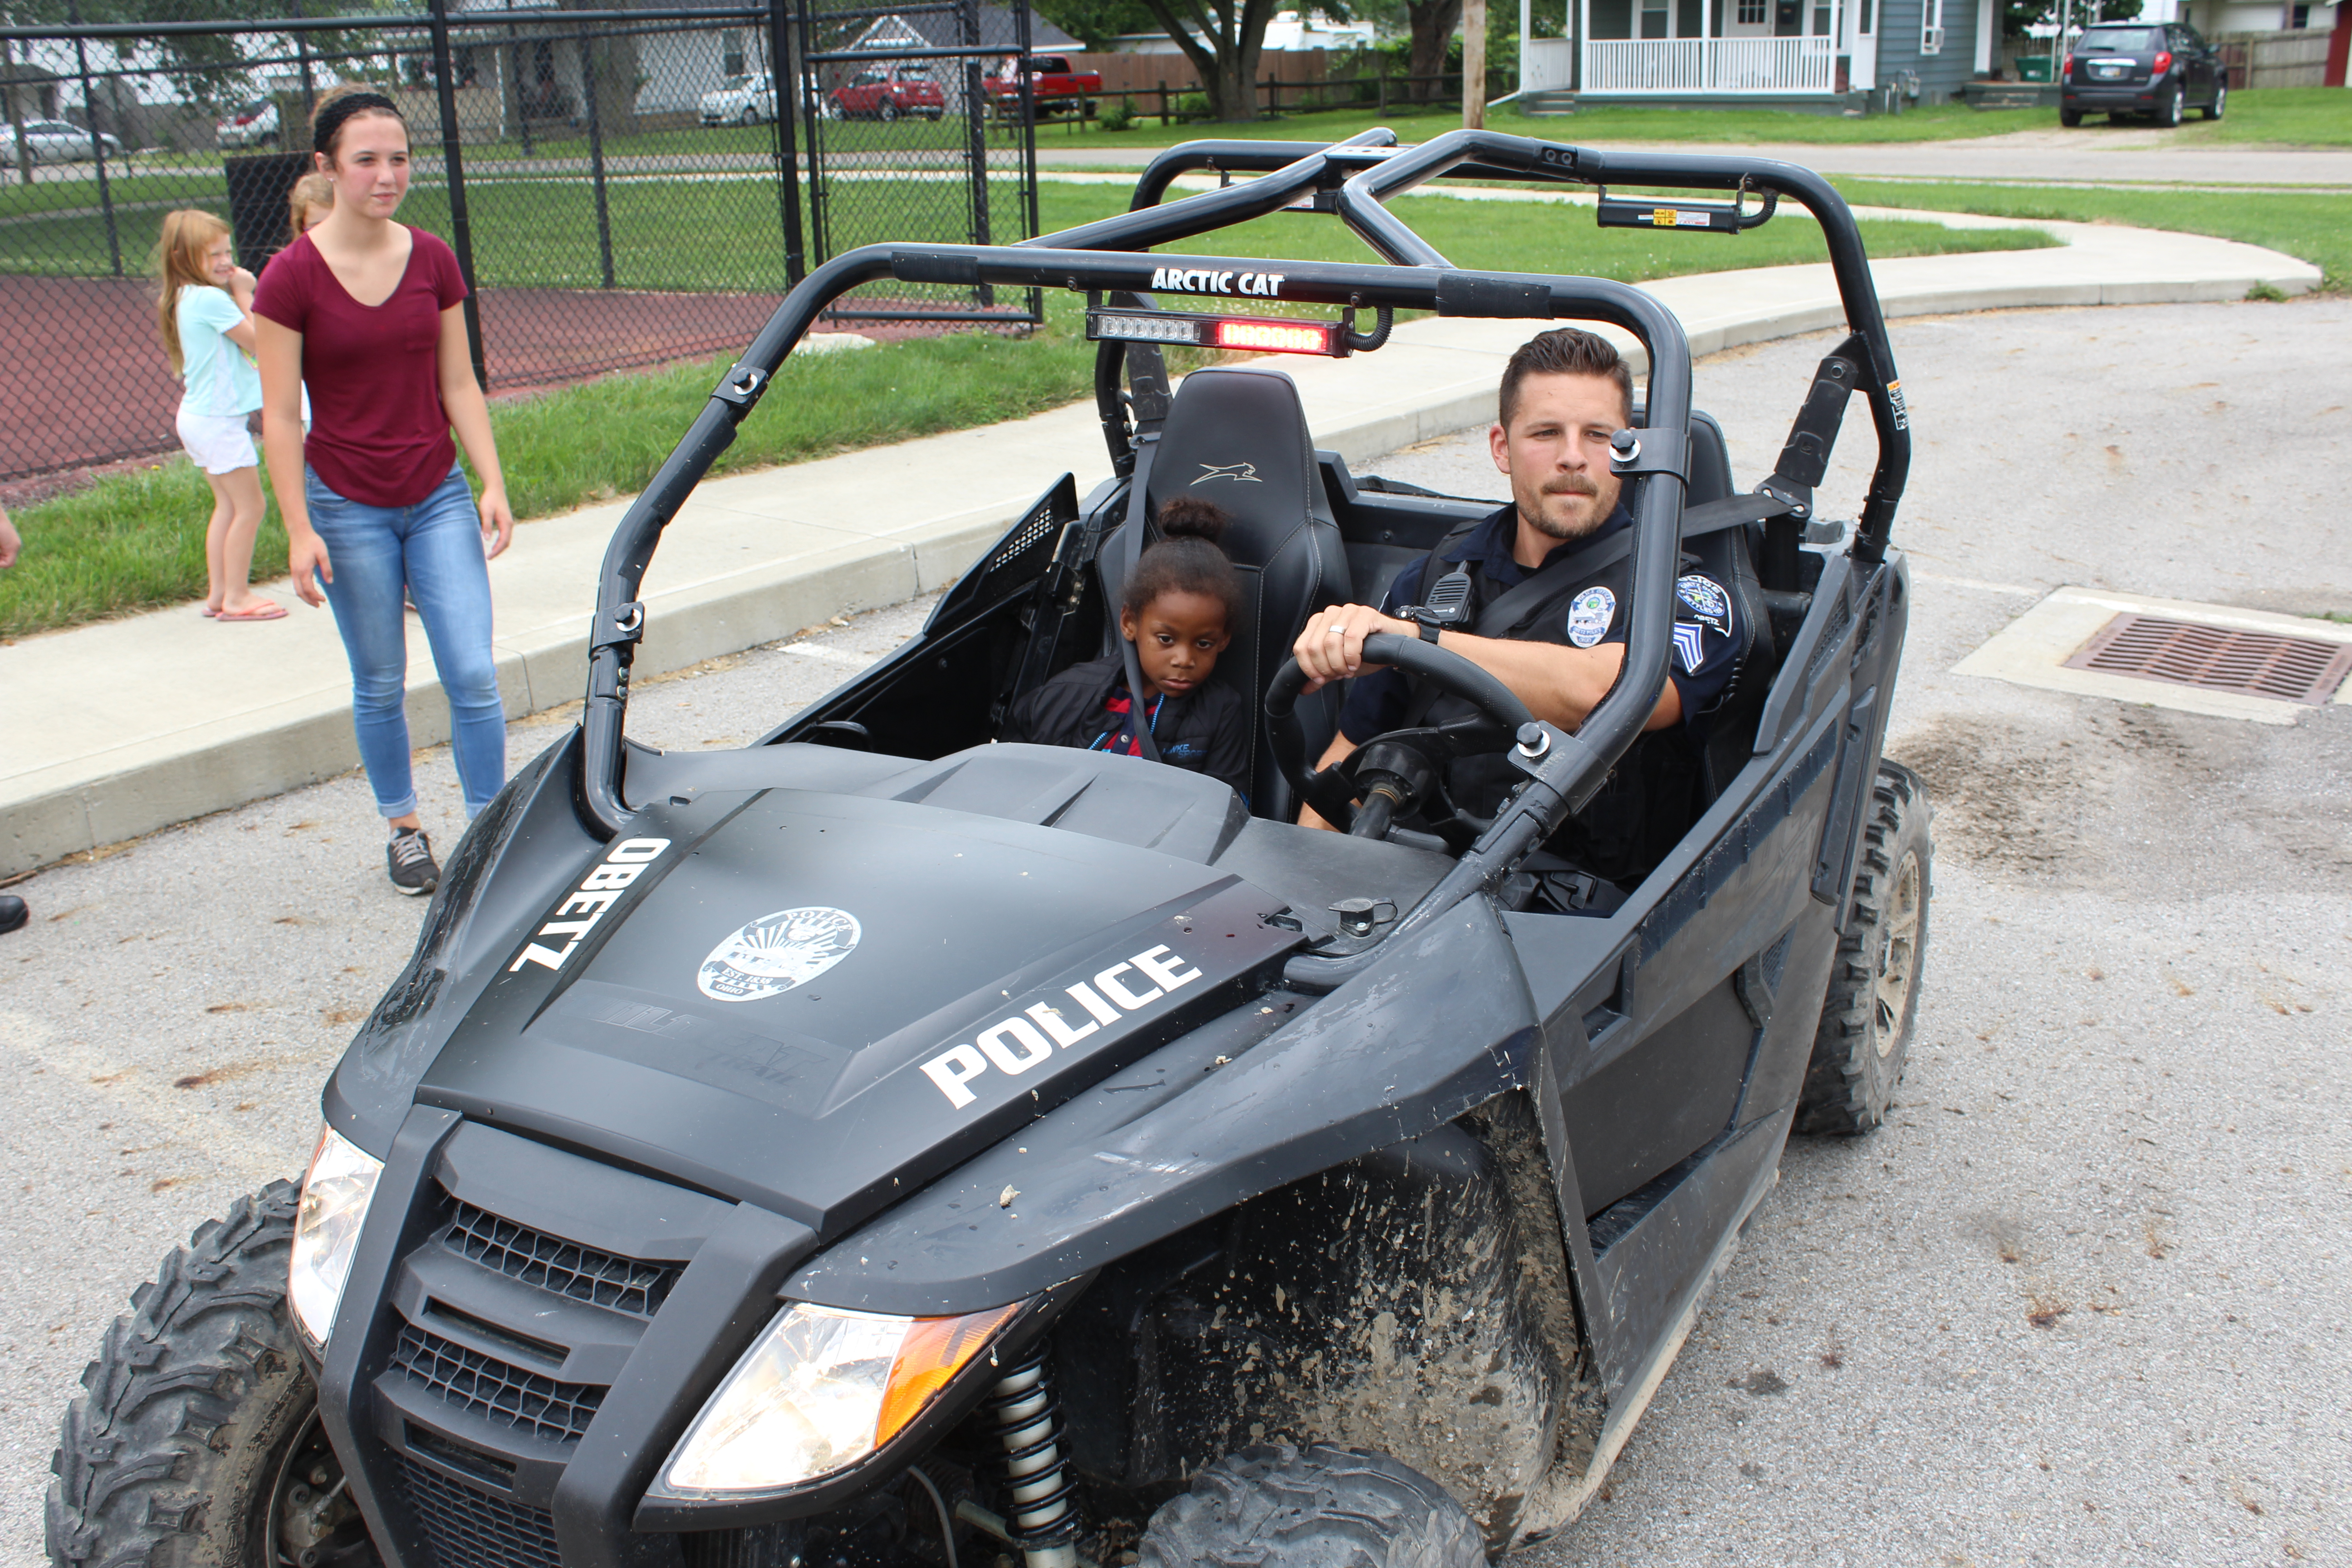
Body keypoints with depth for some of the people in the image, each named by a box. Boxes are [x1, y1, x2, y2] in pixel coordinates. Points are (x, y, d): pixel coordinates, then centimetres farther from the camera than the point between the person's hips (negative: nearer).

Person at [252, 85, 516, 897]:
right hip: (348, 506, -3)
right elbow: (280, 416, -8)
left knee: (474, 676, -3)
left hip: (439, 497, 3)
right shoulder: (292, 276, -9)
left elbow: (459, 384, 7)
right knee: (381, 685, 8)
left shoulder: (433, 260, 1)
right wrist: (299, 530, -11)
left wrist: (492, 483, -1)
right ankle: (404, 828, 27)